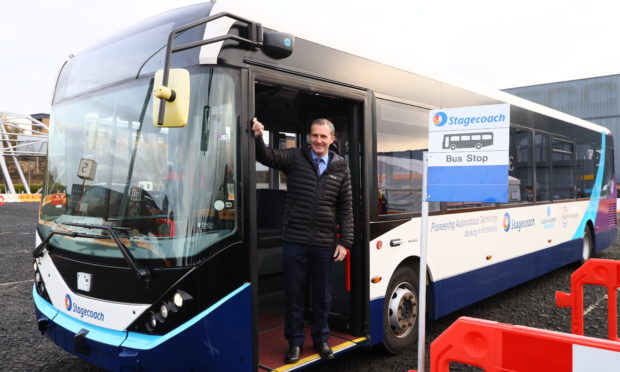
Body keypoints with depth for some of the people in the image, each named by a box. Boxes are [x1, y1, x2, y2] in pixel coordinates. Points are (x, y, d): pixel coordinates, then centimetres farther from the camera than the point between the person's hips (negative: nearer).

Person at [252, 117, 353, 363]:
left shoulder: (341, 168, 5)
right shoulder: (294, 158, 1)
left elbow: (346, 208, 5)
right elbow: (267, 156, -12)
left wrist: (345, 242, 1)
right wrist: (258, 137, -33)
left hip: (325, 244, 1)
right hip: (294, 241, -1)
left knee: (323, 295, 14)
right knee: (294, 294, 9)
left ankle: (321, 339, 33)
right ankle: (294, 342, 26)